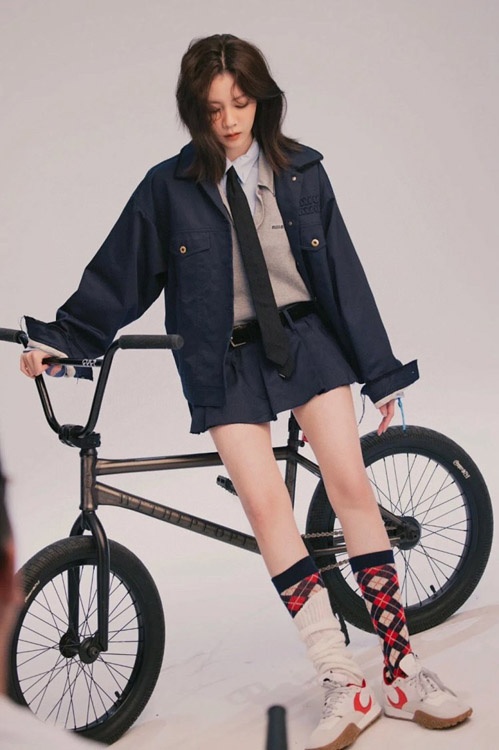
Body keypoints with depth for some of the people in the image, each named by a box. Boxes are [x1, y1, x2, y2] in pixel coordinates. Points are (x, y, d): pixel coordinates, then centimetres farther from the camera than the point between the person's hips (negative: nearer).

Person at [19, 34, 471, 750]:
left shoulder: (301, 172, 5)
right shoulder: (169, 187, 1)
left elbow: (343, 272, 7)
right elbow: (117, 275, 7)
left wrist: (380, 370, 8)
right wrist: (56, 337, -2)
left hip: (306, 338, 1)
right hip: (225, 361, -1)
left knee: (351, 483, -10)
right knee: (264, 503, -15)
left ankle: (402, 670, -3)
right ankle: (341, 684, -10)